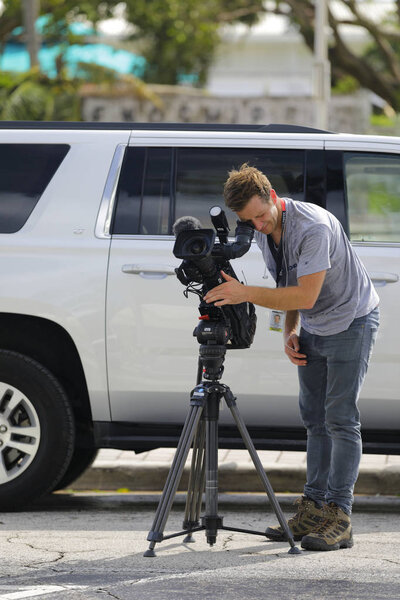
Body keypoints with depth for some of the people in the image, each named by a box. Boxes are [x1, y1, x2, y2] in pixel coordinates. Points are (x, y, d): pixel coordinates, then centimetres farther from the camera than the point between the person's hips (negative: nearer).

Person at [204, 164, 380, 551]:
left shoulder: (312, 226, -28)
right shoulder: (263, 232, 0)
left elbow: (306, 294, -31)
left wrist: (246, 294, -34)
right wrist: (290, 332, -1)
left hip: (350, 323, -8)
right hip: (313, 327, 8)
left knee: (340, 418, -11)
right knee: (314, 418, 6)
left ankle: (338, 517, -11)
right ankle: (314, 509, 8)